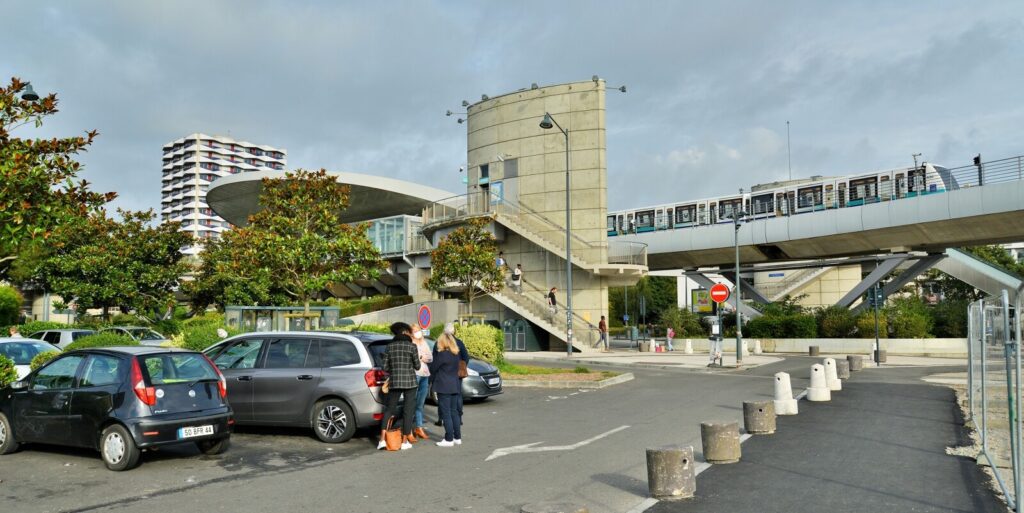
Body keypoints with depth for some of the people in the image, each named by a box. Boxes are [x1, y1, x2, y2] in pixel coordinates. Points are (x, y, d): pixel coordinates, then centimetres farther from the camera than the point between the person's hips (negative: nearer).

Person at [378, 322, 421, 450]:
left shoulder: (389, 346, 4)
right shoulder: (411, 346, -5)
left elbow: (385, 367, 3)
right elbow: (417, 366, 0)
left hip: (394, 382, 3)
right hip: (409, 381, -3)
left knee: (389, 409, 12)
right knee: (408, 411, 5)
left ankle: (382, 439, 2)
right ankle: (404, 441, 8)